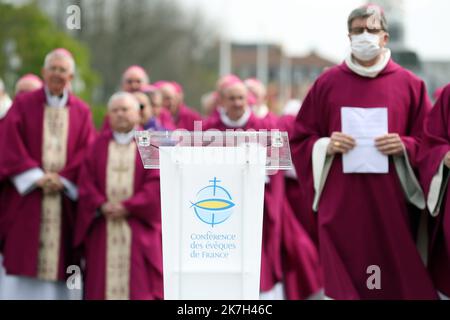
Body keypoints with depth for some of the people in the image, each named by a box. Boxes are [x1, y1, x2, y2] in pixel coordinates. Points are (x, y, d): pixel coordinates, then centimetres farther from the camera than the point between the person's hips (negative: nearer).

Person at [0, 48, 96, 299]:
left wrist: (63, 179, -11)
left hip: (65, 197, 2)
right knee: (22, 259, -4)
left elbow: (87, 153, 3)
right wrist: (36, 177, -12)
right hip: (26, 197, -1)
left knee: (57, 259, 0)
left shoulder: (82, 112, 10)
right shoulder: (23, 104, 6)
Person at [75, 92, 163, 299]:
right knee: (103, 280, -1)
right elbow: (86, 181, 6)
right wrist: (101, 205, -11)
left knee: (139, 282, -6)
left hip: (138, 225, -2)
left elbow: (155, 183, -4)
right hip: (103, 226, 2)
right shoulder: (99, 145, 14)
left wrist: (128, 207, -13)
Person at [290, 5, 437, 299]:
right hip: (341, 202, 0)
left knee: (396, 278, 0)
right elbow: (300, 139, 11)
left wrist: (405, 147, -11)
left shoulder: (410, 84, 5)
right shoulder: (327, 83, 6)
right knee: (344, 281, -3)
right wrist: (325, 146, -9)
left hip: (391, 201, 0)